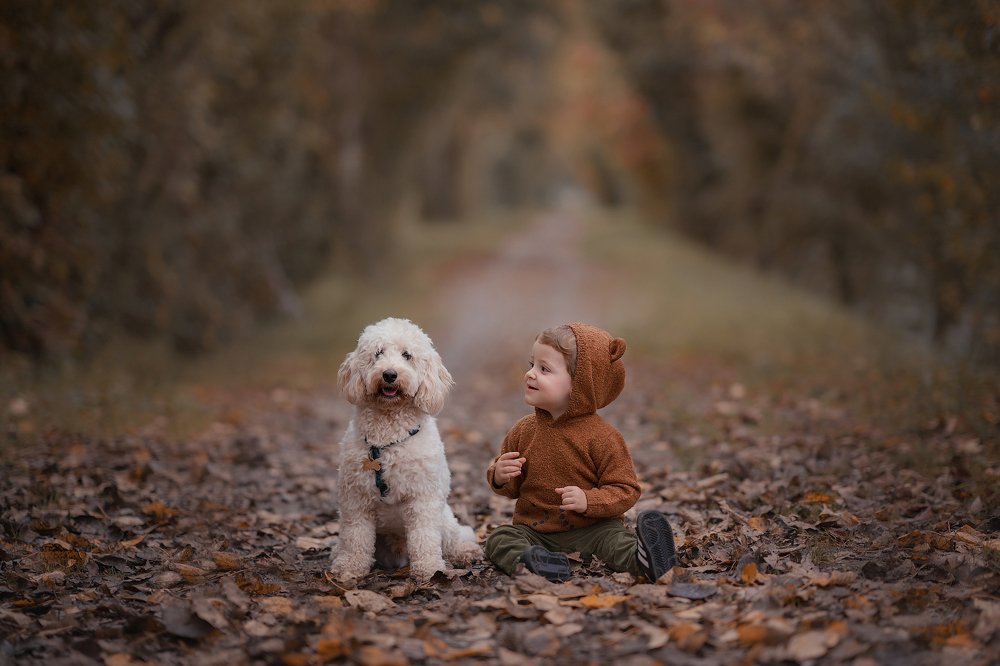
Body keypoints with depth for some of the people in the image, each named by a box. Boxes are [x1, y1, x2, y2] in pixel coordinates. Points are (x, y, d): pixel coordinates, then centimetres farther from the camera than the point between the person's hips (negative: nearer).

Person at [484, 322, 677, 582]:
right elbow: (512, 488, 17)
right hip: (533, 530, 4)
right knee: (499, 538, -20)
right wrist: (500, 476, -7)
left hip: (589, 528, -4)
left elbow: (625, 490, -10)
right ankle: (525, 560, -47)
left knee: (613, 536, -31)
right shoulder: (524, 431, 4)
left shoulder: (601, 437, -11)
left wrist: (588, 501, -26)